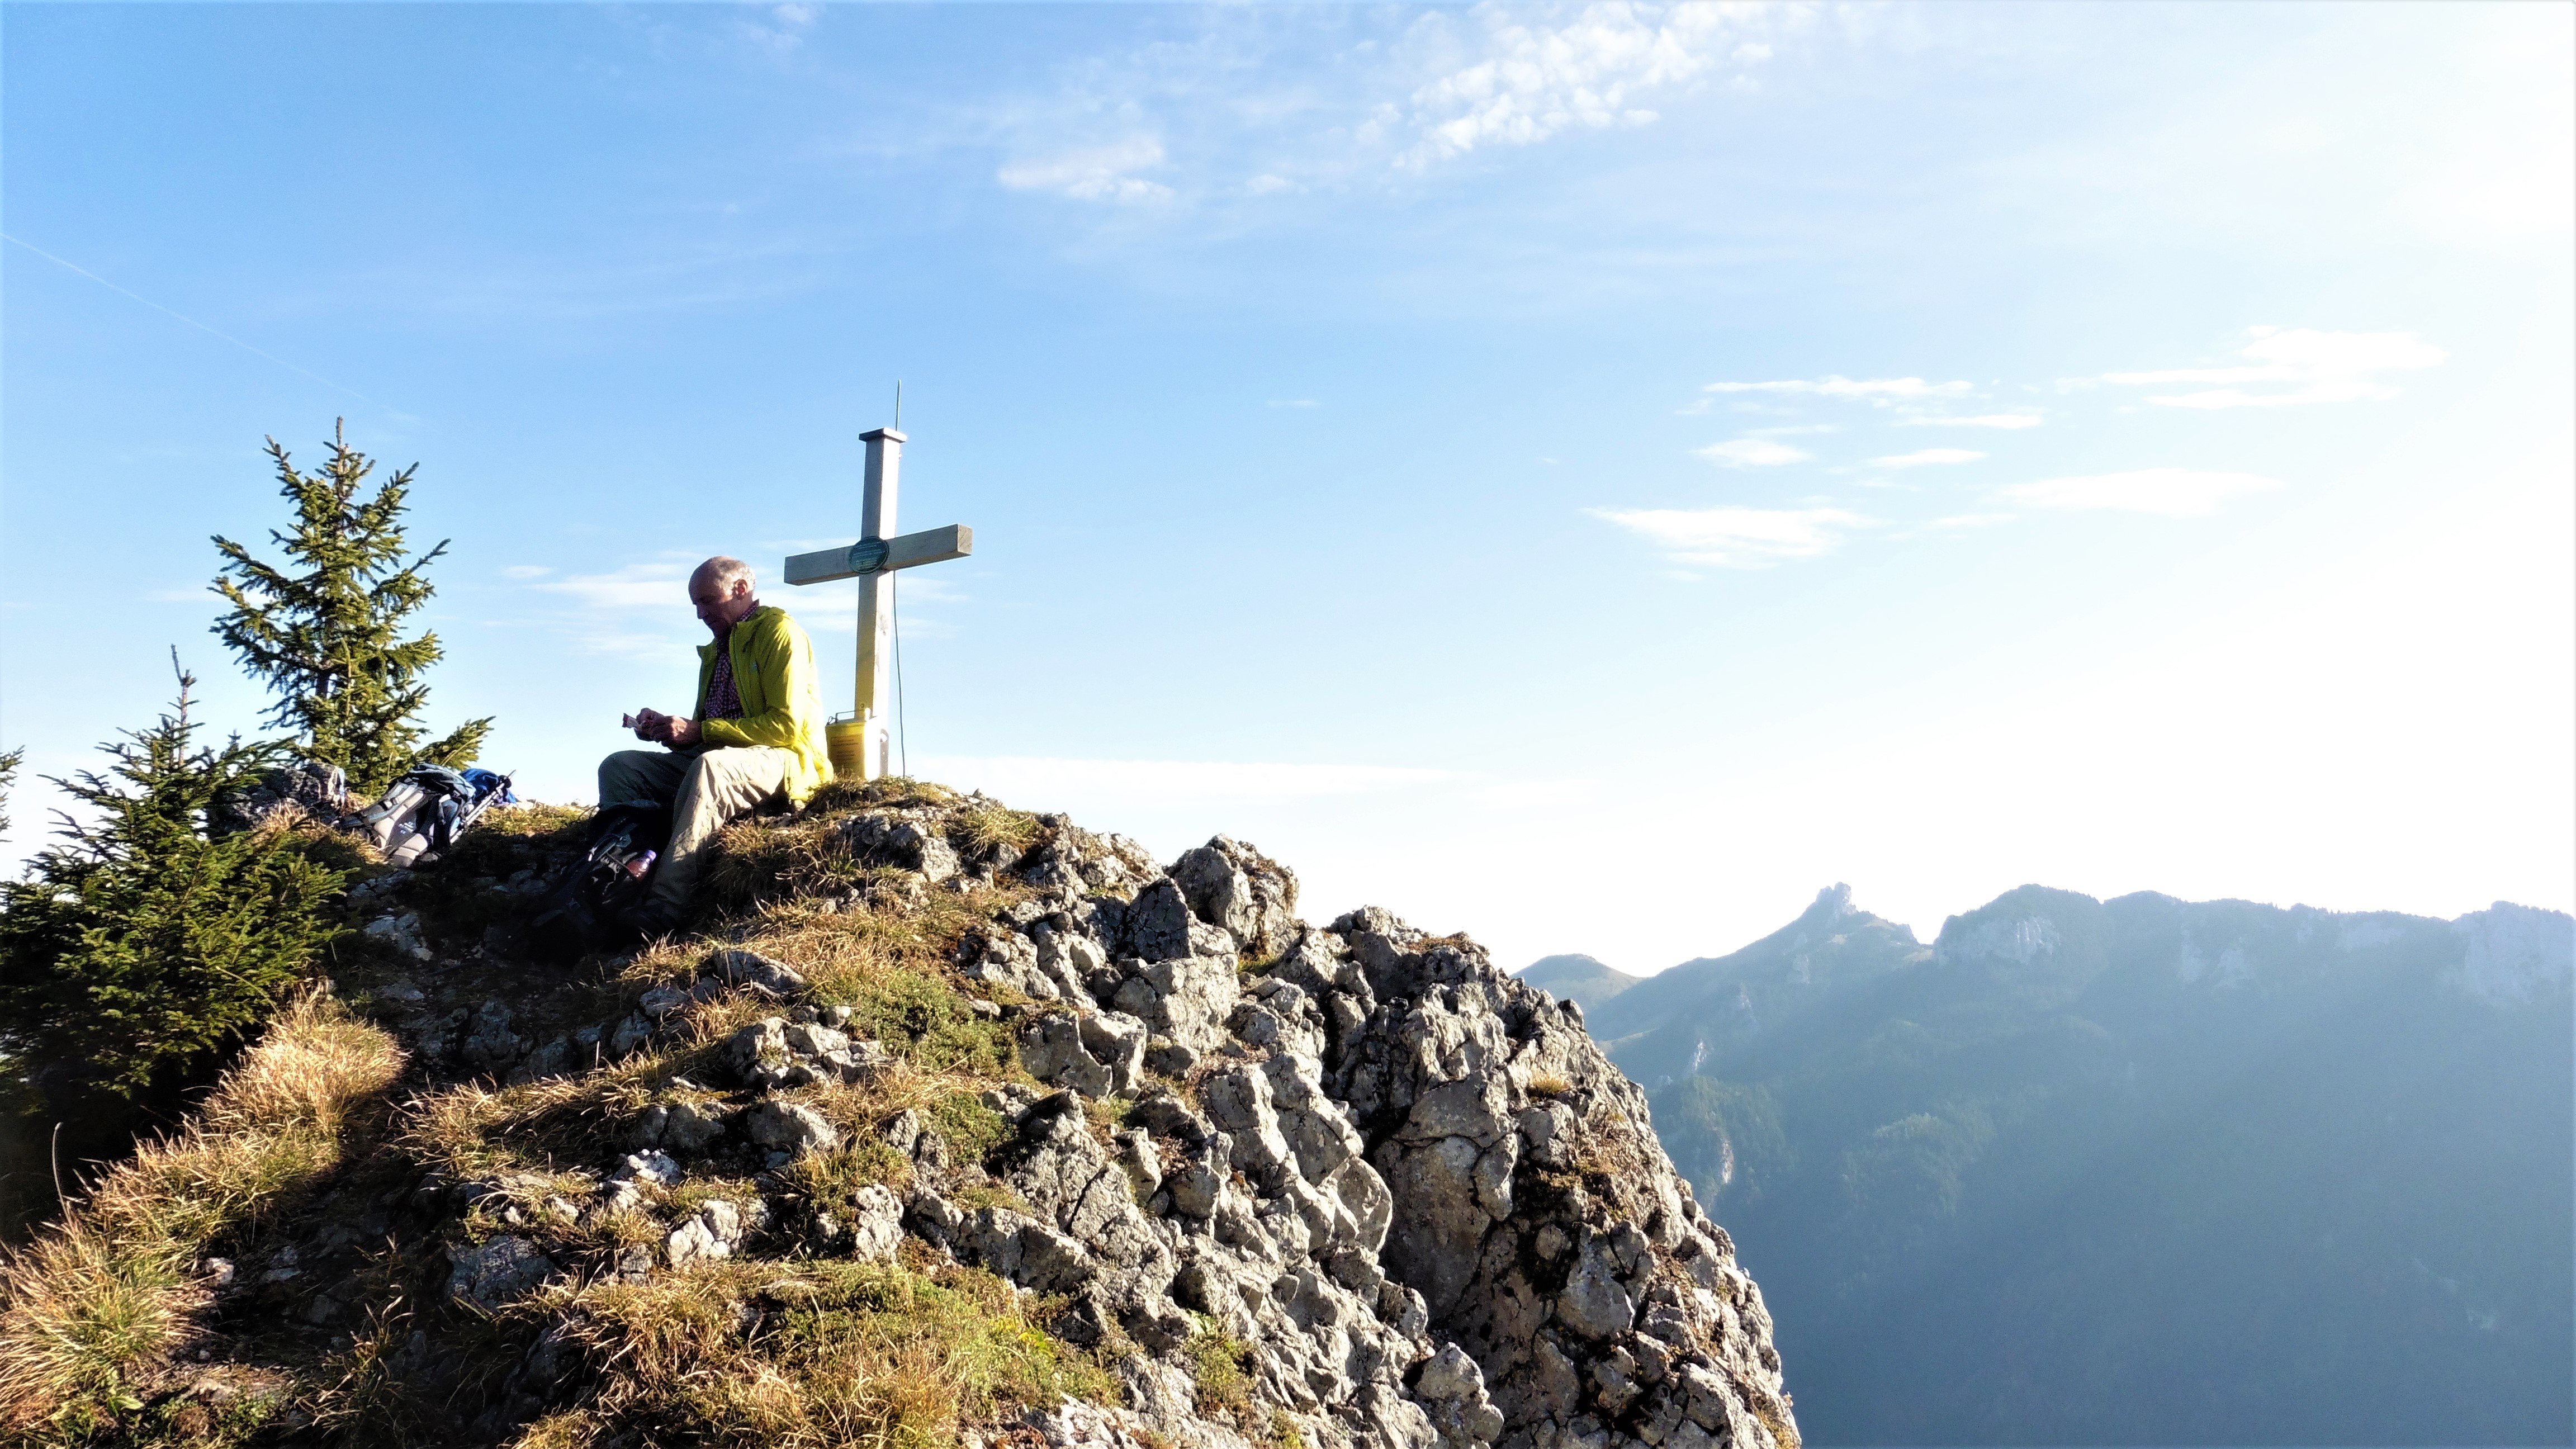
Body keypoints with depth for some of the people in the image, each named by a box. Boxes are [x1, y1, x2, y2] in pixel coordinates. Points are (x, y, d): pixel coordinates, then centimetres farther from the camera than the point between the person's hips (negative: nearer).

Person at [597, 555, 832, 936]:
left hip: (781, 761, -9)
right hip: (715, 760, 9)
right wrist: (667, 728, 3)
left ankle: (660, 915, -47)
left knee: (708, 766, -38)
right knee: (619, 767, -5)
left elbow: (786, 726, -15)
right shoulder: (717, 649, 23)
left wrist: (699, 731, -14)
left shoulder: (779, 632, -4)